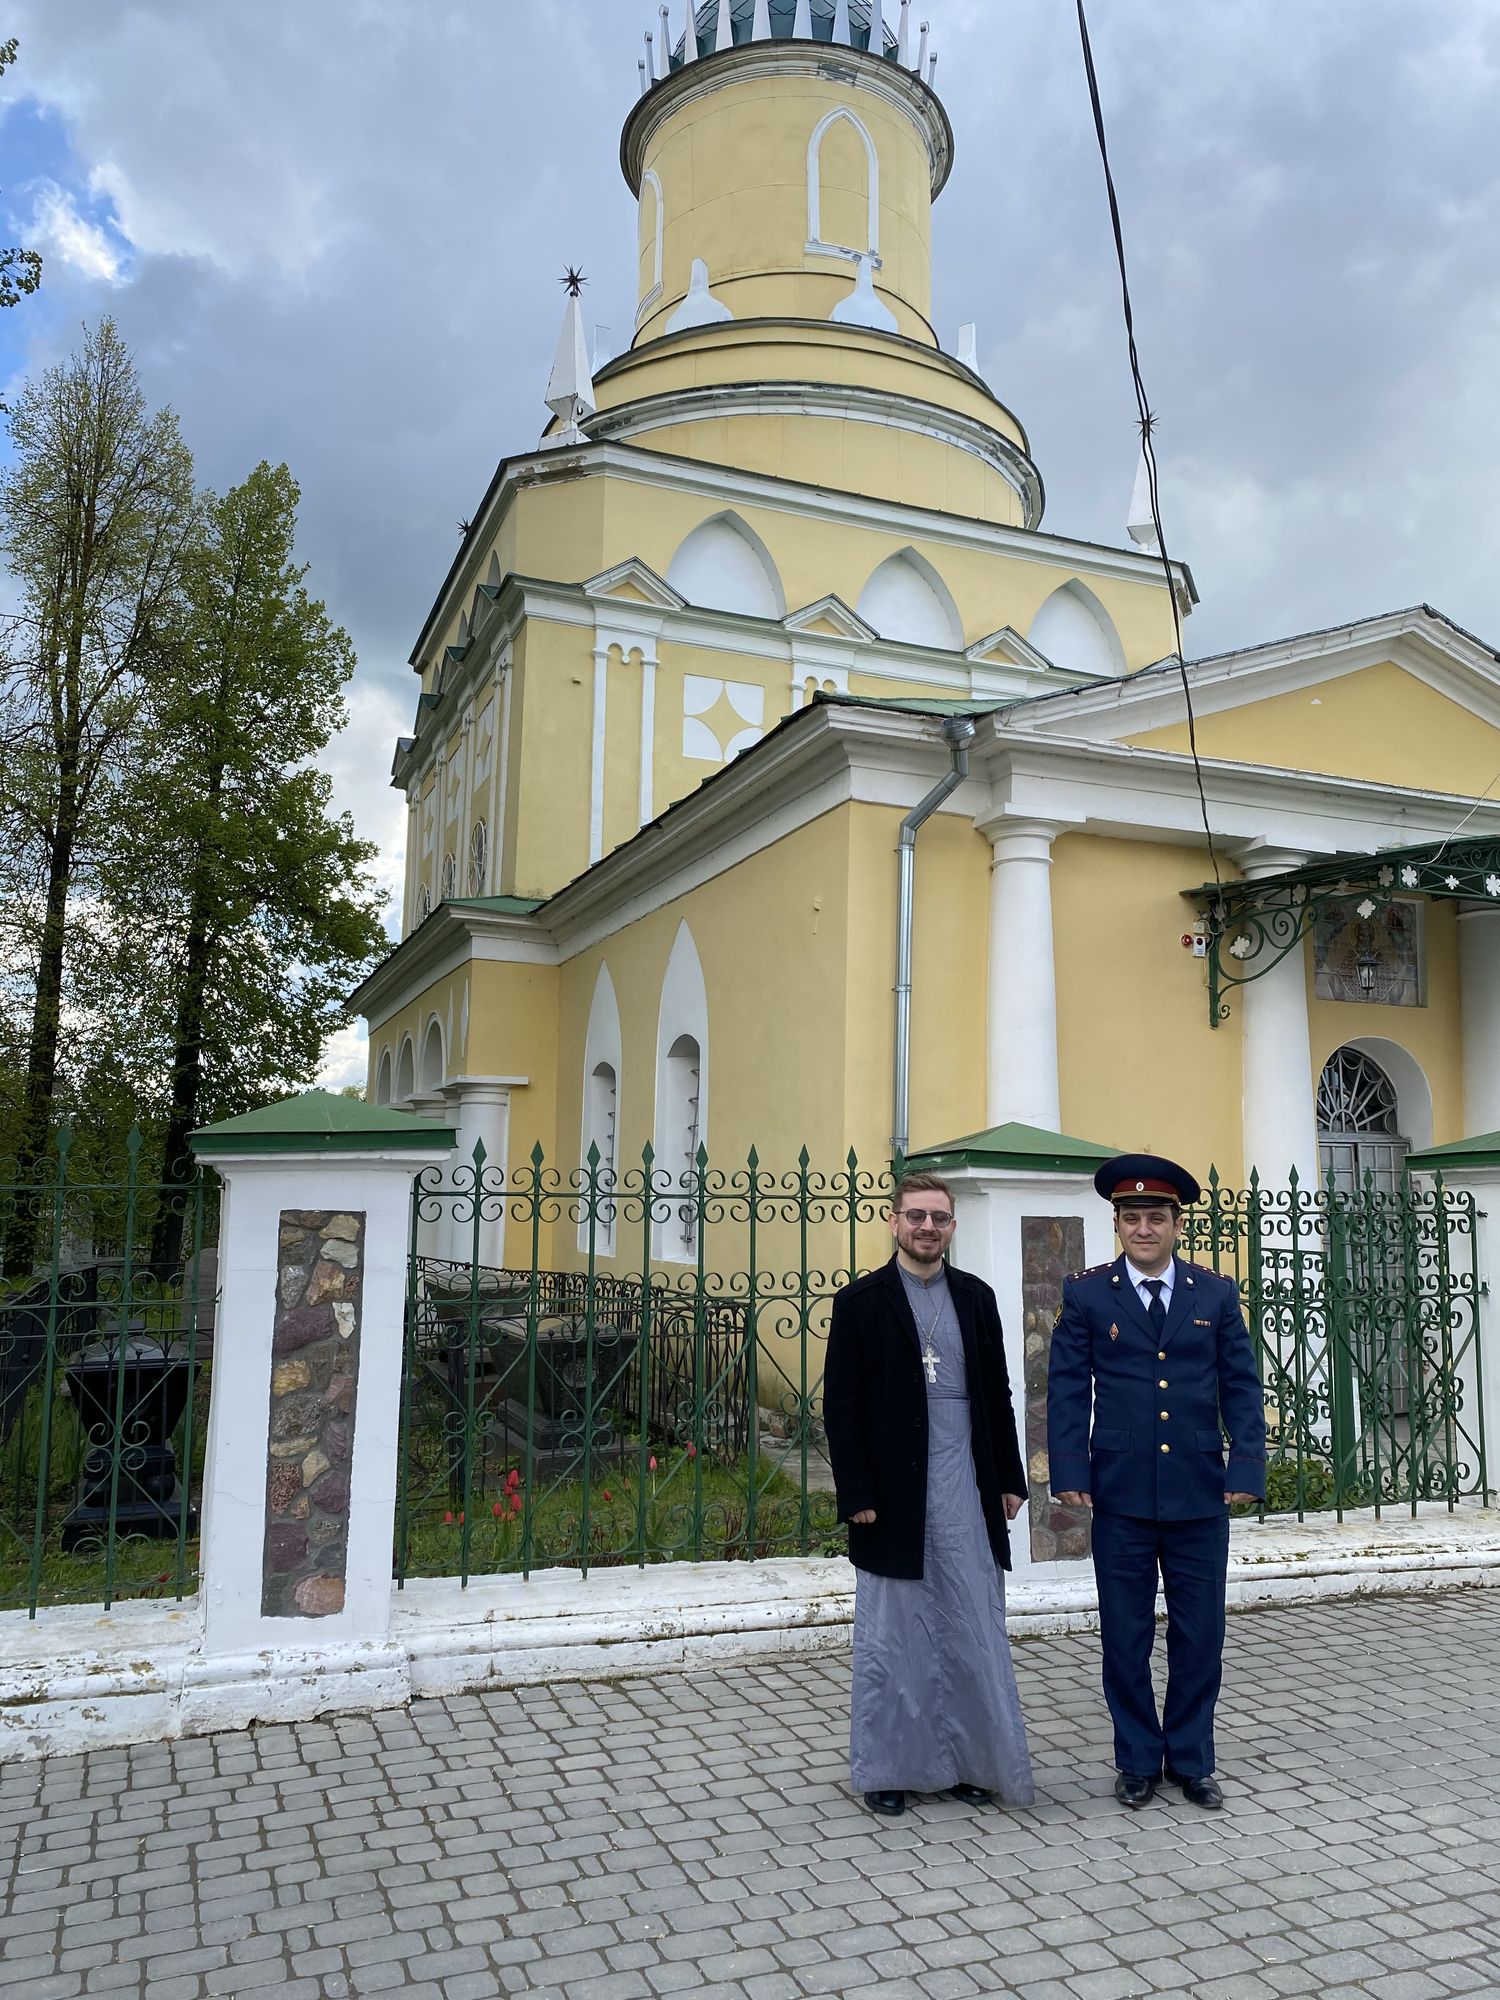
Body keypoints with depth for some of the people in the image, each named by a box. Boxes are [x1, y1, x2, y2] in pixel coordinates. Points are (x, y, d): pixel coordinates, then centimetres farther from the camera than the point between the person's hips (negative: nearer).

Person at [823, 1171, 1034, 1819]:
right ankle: (885, 1768, 20)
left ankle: (965, 1759, 23)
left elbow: (997, 1395, 12)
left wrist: (1010, 1480, 8)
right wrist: (857, 1496, -9)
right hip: (894, 1494, -3)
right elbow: (841, 1408, -4)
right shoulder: (860, 1302, -3)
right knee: (890, 1638, 7)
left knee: (973, 1633, 8)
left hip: (968, 1493, 3)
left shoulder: (976, 1297, 9)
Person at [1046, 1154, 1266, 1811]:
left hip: (1201, 1496, 1)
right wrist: (1070, 1474, -8)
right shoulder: (1086, 1294, 0)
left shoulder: (1216, 1294, 5)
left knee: (1200, 1634, 10)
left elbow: (1241, 1387, 5)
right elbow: (1067, 1389, -1)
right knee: (1125, 1635, 9)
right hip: (1120, 1495, -1)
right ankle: (1138, 1761, 25)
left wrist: (1246, 1470, -4)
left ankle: (1191, 1760, 27)